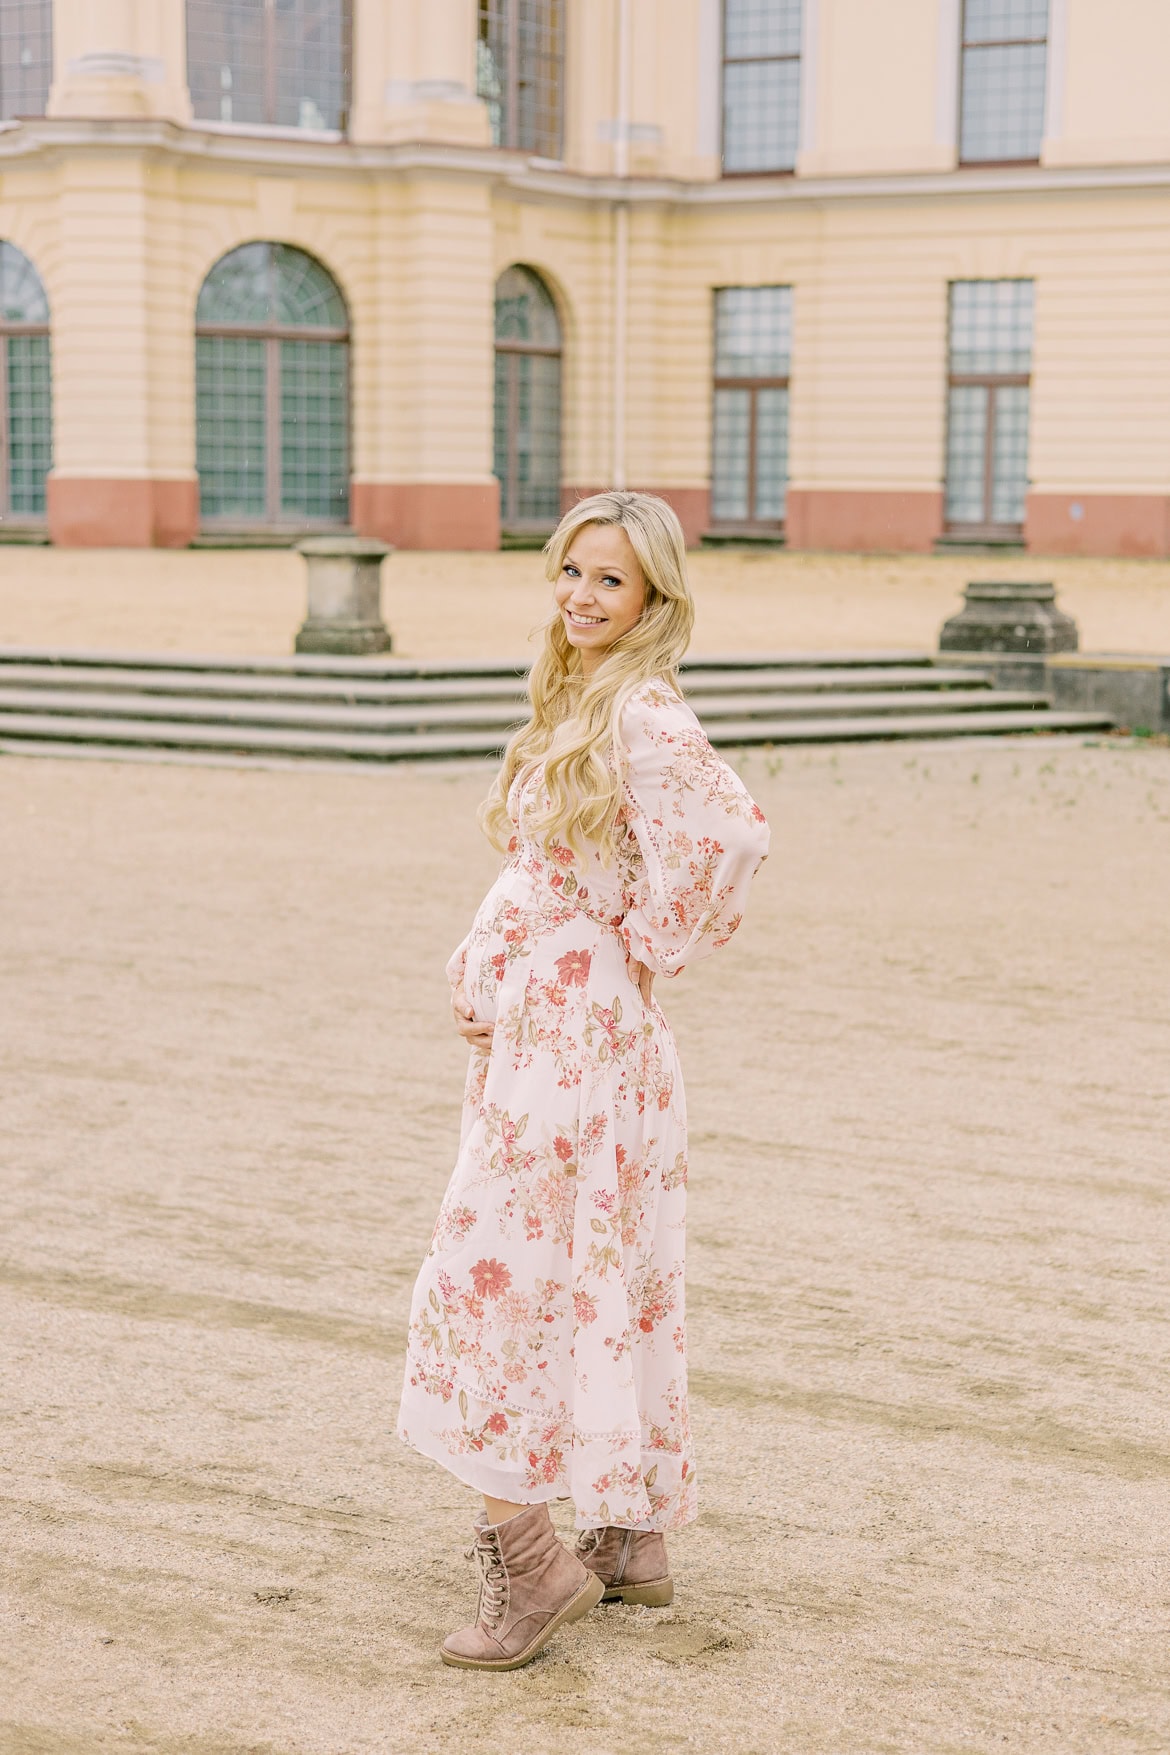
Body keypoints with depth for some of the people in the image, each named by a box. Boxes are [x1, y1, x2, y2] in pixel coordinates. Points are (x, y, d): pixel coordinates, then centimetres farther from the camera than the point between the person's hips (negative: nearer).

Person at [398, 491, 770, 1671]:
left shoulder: (643, 715, -16)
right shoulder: (577, 706, 14)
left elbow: (730, 836, -31)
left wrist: (652, 952, -17)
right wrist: (478, 971, 9)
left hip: (573, 1038, -10)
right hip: (530, 1027, 10)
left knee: (496, 1277, -9)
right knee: (605, 1281, 14)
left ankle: (527, 1561, -3)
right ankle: (633, 1540, 23)